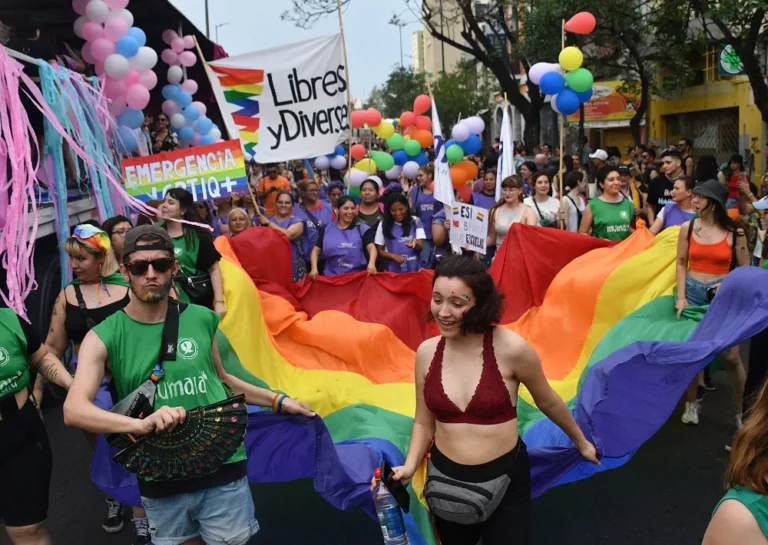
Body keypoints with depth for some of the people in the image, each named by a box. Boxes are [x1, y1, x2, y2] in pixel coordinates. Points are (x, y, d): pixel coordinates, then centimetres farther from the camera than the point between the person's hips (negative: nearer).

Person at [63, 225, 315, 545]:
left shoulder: (201, 319, 0)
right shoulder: (104, 337, -6)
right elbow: (74, 410, -20)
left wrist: (278, 401, 19)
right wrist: (141, 424, -36)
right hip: (160, 483, 0)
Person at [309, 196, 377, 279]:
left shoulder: (361, 229, 2)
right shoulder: (327, 230, 8)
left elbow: (371, 247, -10)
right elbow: (316, 250, 10)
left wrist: (371, 264, -30)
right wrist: (314, 268, -7)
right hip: (331, 278, 2)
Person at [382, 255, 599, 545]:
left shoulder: (510, 349, -20)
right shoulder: (426, 352, -9)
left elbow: (547, 402, -2)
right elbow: (424, 422, 4)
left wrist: (581, 442, 12)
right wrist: (409, 467, -11)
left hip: (504, 478, -3)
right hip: (446, 477, 4)